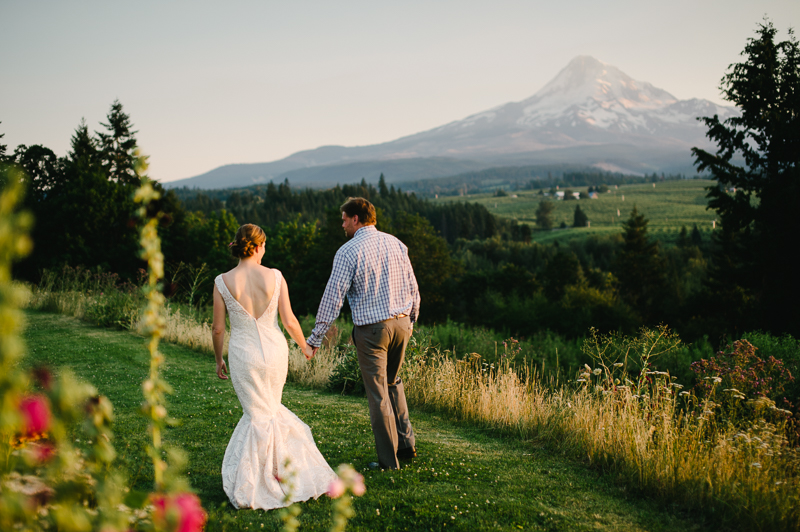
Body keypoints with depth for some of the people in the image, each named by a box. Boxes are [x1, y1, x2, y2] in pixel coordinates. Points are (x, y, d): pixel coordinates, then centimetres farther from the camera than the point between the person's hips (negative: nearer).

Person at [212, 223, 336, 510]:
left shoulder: (222, 282, -8)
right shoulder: (275, 277, -7)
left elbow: (218, 328, -3)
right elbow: (289, 320, -2)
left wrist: (219, 360, 13)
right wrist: (305, 347, 15)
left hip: (243, 354, -1)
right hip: (275, 349, 1)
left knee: (258, 415, 12)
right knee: (269, 408, 23)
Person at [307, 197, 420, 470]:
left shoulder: (348, 251, -10)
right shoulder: (395, 243, 6)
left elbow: (333, 297, -11)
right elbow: (413, 287, 11)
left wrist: (316, 337, -6)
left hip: (371, 328, -6)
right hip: (401, 323, 6)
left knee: (378, 394, 4)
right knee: (392, 382, 25)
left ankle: (389, 460, 11)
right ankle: (406, 443, 20)